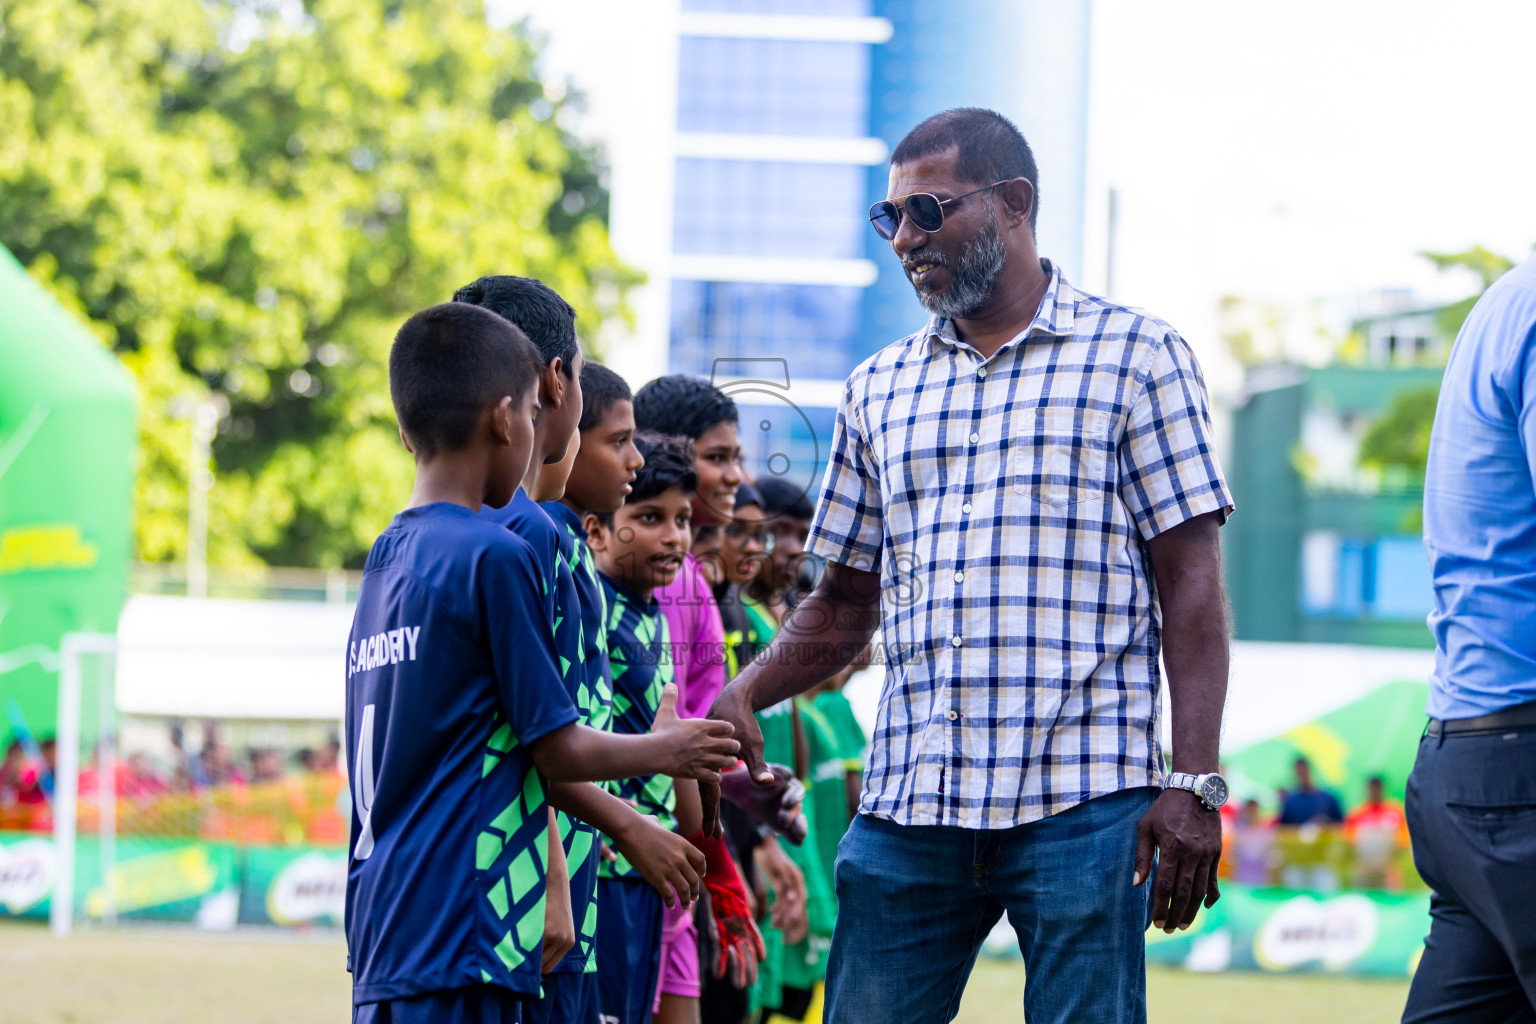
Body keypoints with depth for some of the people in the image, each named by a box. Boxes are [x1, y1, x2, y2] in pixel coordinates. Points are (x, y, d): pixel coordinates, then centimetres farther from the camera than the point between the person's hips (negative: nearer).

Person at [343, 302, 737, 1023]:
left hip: (382, 936, 9)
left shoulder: (384, 563, 15)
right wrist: (667, 750, 11)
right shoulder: (493, 556, -9)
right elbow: (557, 749, -6)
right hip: (455, 934, -9)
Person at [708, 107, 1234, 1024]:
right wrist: (744, 696, 1)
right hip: (908, 804, 4)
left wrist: (1194, 784, -9)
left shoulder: (1134, 355, 5)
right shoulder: (880, 389, 18)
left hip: (1084, 808, -4)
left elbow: (1191, 586, 0)